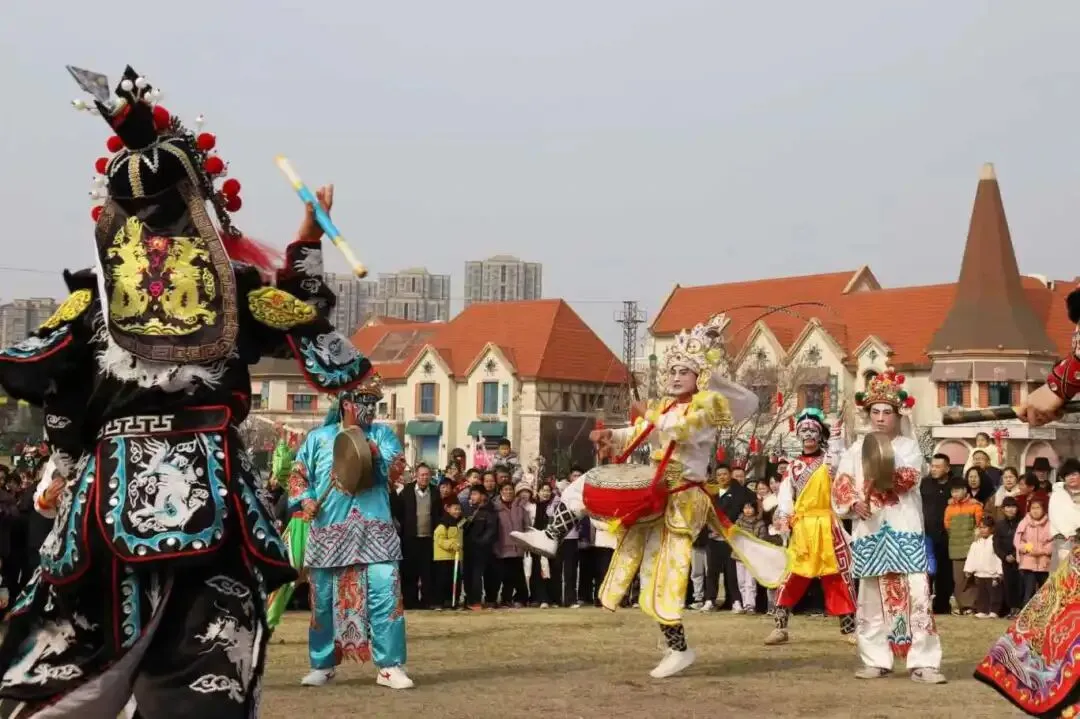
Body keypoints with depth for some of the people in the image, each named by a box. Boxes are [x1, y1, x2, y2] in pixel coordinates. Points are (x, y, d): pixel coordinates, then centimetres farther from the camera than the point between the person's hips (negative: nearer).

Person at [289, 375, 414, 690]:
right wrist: (305, 499, -7)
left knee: (385, 592, -12)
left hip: (374, 529, -1)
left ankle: (389, 666, -8)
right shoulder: (318, 437, 10)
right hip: (328, 531, 1)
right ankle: (323, 664, 22)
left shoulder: (382, 434, 10)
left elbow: (397, 469, -3)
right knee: (324, 599, 7)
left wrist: (377, 456, -21)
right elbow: (298, 474, 11)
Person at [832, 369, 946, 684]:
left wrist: (879, 480, -27)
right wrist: (854, 504, -16)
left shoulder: (908, 446, 9)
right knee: (872, 598, 4)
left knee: (916, 594, -9)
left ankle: (923, 662, -8)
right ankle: (876, 660, 11)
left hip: (904, 530, -2)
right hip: (870, 531, 2)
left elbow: (909, 476, -10)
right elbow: (840, 487, 4)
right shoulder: (856, 450, 13)